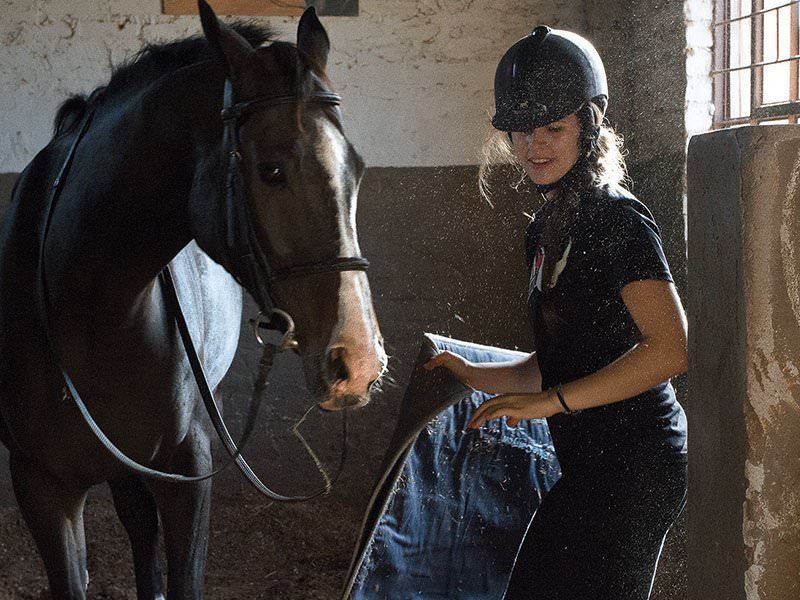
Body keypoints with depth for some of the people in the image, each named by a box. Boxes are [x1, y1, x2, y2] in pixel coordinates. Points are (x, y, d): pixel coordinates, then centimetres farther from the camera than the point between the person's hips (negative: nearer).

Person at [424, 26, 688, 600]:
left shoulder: (616, 217, -12)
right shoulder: (547, 226, 16)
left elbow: (671, 349, -22)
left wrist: (552, 400, -23)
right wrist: (476, 375, 8)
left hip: (630, 462, -10)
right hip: (593, 463, 10)